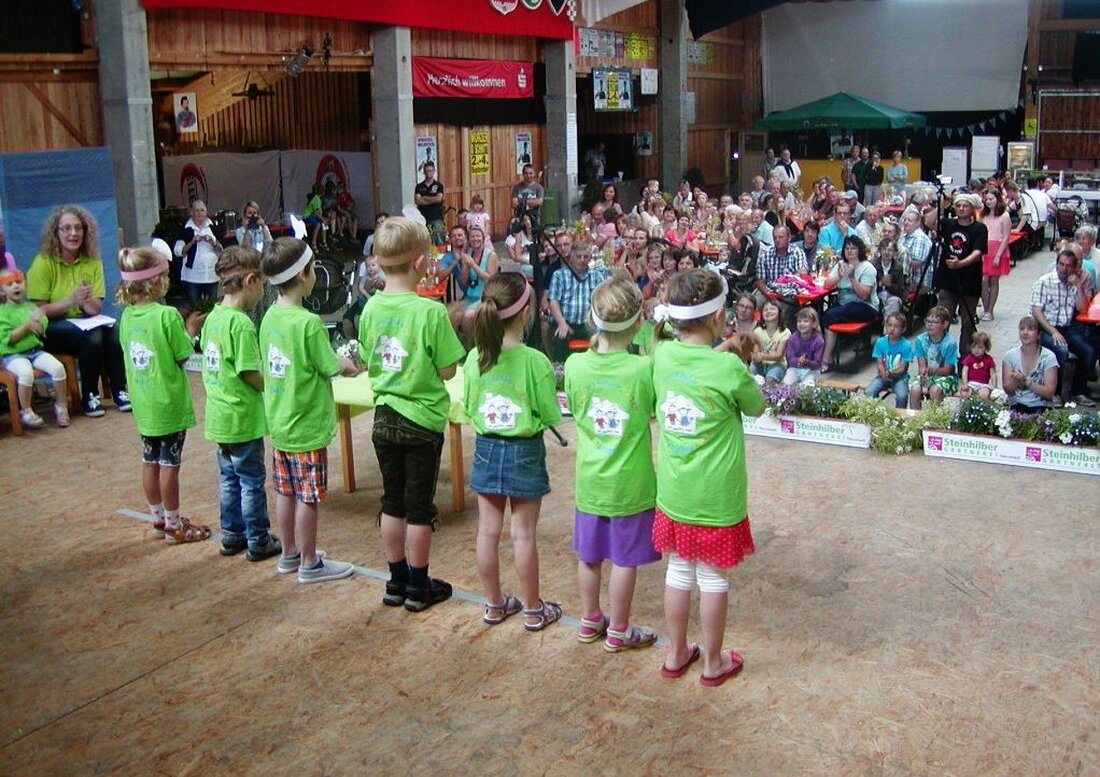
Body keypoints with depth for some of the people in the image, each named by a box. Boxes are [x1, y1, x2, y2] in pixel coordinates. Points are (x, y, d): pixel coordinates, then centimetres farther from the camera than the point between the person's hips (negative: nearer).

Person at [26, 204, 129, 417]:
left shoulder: (92, 261, 4)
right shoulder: (44, 262, -8)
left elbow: (96, 309, 1)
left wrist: (87, 300, -22)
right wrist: (71, 300, -24)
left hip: (84, 322, 4)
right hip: (50, 328, -4)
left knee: (112, 331, -27)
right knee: (92, 335, -31)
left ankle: (120, 391, -15)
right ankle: (89, 397, -16)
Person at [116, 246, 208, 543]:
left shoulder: (127, 316, 1)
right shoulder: (167, 315, -19)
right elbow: (183, 355, -15)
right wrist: (191, 329, 1)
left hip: (143, 404, 7)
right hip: (169, 402, -7)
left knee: (150, 461, 15)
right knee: (169, 464, 3)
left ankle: (158, 518, 28)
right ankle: (174, 525, 13)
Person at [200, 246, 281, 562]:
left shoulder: (213, 317, 5)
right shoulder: (241, 324, -21)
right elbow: (252, 374, -21)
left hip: (219, 415, 8)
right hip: (243, 417, -8)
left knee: (228, 477, 18)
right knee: (252, 481, 5)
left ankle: (232, 535, 29)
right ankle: (258, 542, 15)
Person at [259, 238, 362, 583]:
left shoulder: (270, 317, 2)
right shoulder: (308, 323, -22)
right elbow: (330, 367, -15)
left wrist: (338, 362, 10)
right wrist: (348, 365, 5)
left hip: (279, 421, 8)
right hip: (307, 424, -8)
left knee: (285, 491, 17)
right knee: (308, 496, 4)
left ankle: (290, 553, 31)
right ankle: (310, 563, 15)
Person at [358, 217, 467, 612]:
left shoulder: (372, 308, -2)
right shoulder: (431, 312, -19)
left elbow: (369, 361, 7)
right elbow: (447, 371, -14)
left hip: (384, 417, 5)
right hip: (422, 419, -5)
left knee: (392, 501, 16)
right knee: (419, 507, 7)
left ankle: (397, 582, 27)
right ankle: (418, 587, 20)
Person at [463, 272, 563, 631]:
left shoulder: (474, 358, -7)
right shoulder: (535, 361, -19)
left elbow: (469, 408, 4)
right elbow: (550, 416, -12)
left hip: (486, 449, 4)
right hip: (524, 452, -4)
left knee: (488, 530, 12)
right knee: (524, 534, 6)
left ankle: (495, 604, 27)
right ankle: (533, 610, 19)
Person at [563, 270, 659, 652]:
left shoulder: (576, 365, -11)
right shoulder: (645, 368, -20)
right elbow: (657, 411, -3)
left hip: (590, 478, 4)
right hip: (629, 481, -3)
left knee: (589, 554, 18)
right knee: (624, 559, 11)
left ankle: (590, 620, 35)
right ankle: (618, 631, 24)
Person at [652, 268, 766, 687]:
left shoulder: (663, 355, -7)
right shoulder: (729, 368, -21)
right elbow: (758, 408, -1)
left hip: (673, 491, 4)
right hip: (716, 496, -4)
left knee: (679, 572, 18)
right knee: (713, 578, 12)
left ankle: (676, 654, 33)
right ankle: (714, 663, 28)